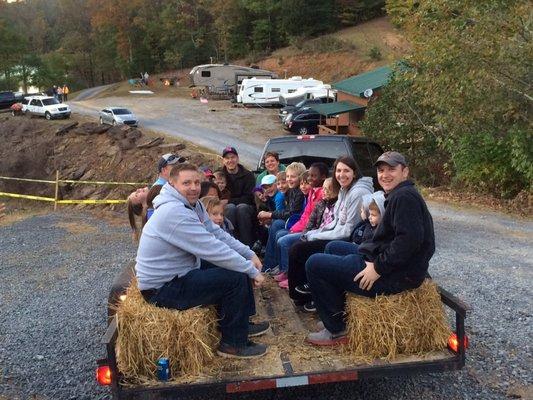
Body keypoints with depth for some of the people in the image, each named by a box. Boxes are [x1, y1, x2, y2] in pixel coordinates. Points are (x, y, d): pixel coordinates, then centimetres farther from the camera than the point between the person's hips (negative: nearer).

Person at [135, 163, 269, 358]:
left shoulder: (193, 204, 3)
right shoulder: (174, 212, -27)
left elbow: (217, 233, 8)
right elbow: (213, 249, -28)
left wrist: (250, 254, -3)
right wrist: (252, 271, -20)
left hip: (179, 275, 10)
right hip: (162, 290, -10)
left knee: (239, 265, 11)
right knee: (236, 278, -17)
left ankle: (241, 323, 25)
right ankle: (233, 343, 0)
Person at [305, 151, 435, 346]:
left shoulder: (404, 196, -16)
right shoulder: (398, 196, 16)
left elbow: (409, 239, -28)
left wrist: (378, 268, -22)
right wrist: (375, 262, 7)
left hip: (394, 277, -11)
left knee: (315, 264, -9)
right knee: (334, 248, 27)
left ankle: (337, 331, 1)